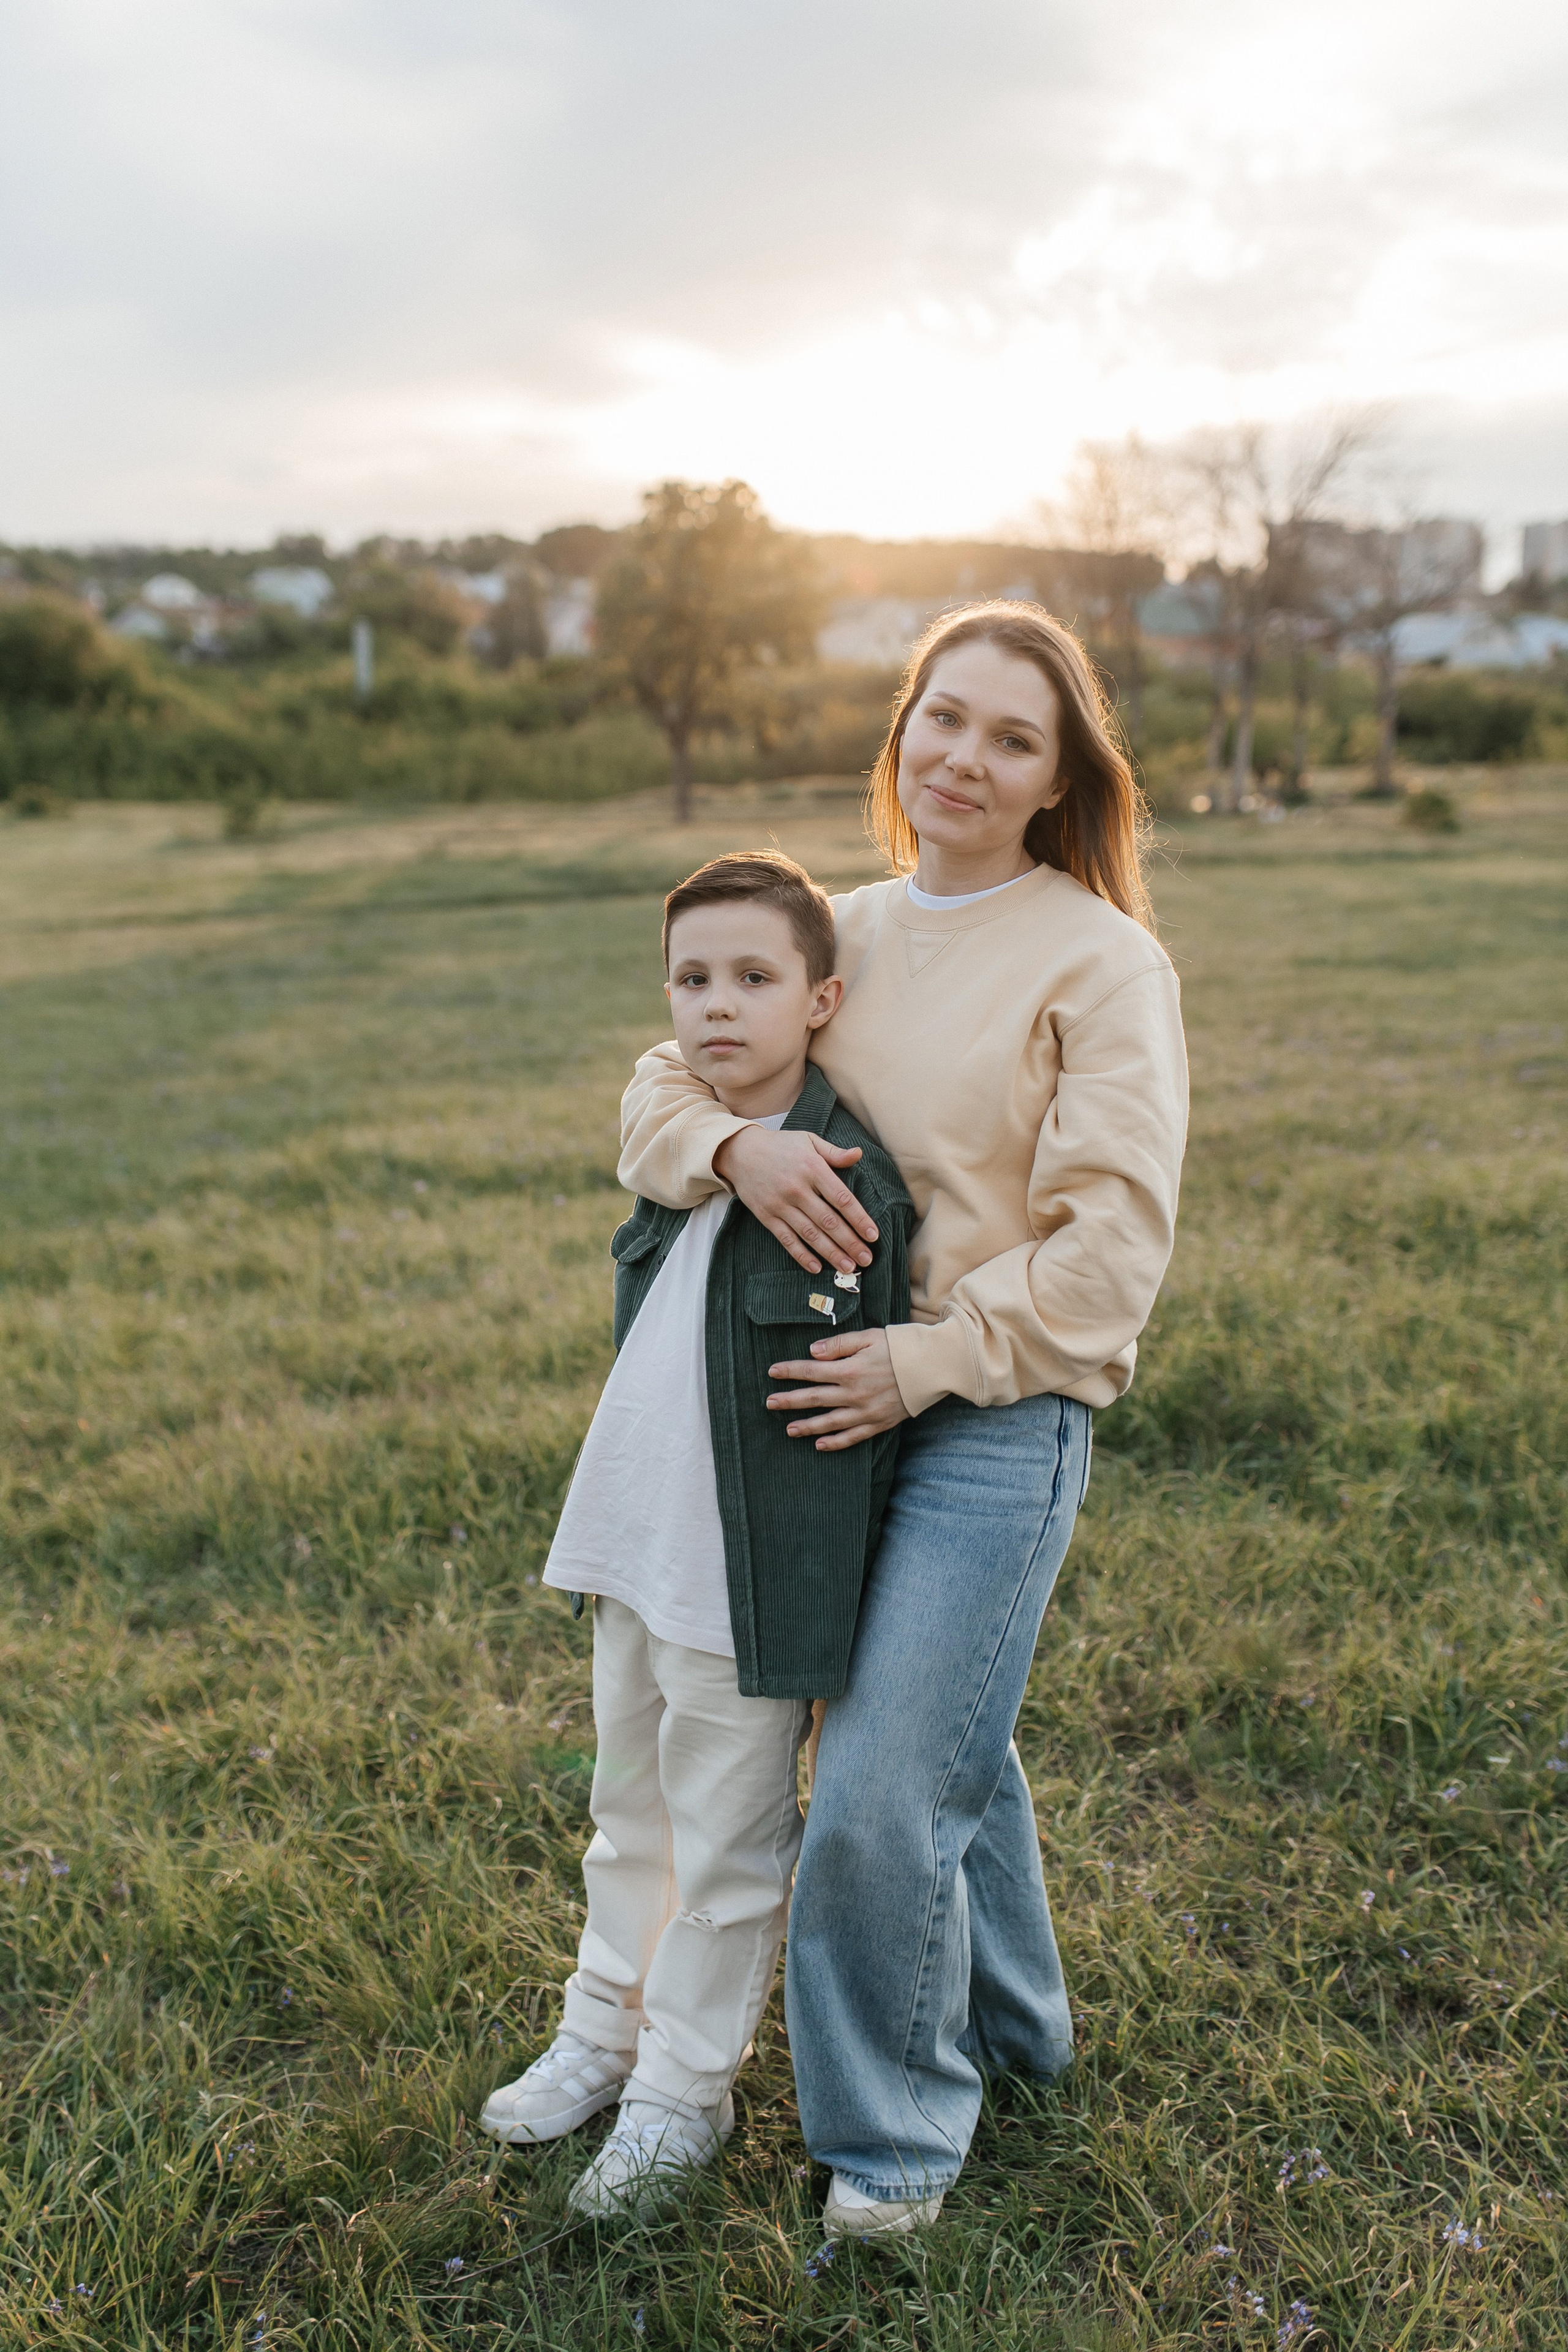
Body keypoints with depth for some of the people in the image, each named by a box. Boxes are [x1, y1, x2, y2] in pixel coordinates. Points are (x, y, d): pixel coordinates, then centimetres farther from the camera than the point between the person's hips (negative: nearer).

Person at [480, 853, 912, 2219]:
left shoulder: (853, 1179, -17)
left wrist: (834, 1618, -13)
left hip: (749, 1585, -7)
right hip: (633, 1554, 7)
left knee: (726, 1851, 10)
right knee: (630, 1816, 23)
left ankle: (682, 2096, 29)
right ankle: (604, 2036, 43)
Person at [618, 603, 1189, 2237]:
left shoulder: (1099, 963, -10)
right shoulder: (842, 934, 8)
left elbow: (1111, 1241, -15)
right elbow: (658, 1090, 8)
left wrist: (926, 1361, -18)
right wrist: (734, 1146, -15)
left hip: (1000, 1422, -6)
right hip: (844, 1410, 6)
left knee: (881, 1797, -5)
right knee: (946, 1746, 22)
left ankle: (895, 2128, 21)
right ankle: (1006, 2024, 47)